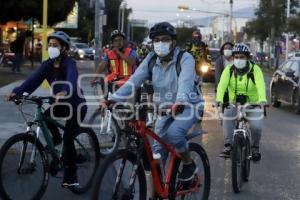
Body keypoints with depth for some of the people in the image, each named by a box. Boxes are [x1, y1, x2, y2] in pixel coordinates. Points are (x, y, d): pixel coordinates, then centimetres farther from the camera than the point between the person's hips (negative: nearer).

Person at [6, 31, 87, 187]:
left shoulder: (69, 63, -21)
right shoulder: (47, 64, -4)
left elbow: (71, 80, -42)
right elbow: (33, 80, -17)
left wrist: (64, 92, -64)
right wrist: (17, 92, -33)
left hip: (76, 104, -6)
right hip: (62, 103, 6)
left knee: (68, 138, -16)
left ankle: (70, 177, -7)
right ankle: (56, 138, 11)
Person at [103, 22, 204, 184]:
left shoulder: (185, 58, -19)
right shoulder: (151, 59, -6)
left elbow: (185, 82, -38)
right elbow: (134, 80, -16)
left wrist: (180, 102, -58)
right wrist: (113, 99, -31)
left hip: (188, 106, -5)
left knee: (174, 132, -32)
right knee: (158, 151, 2)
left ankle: (189, 164, -6)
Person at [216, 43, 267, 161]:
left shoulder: (255, 69, -15)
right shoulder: (229, 69, -10)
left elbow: (261, 85, -31)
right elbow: (222, 84, -24)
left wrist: (262, 99, -50)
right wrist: (219, 99, -43)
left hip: (252, 103, -1)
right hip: (233, 102, 2)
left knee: (256, 126, -18)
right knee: (227, 119, -25)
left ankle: (255, 148, 10)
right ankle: (228, 146, -13)